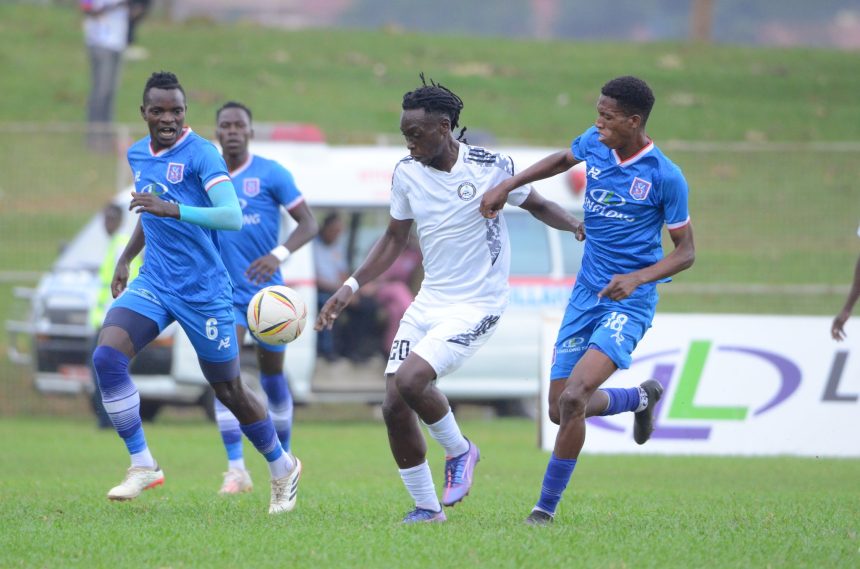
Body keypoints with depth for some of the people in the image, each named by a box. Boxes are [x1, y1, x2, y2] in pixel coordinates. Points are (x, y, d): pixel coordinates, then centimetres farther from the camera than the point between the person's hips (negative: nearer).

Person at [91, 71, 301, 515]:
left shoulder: (201, 154, -14)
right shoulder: (137, 154, 8)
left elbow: (232, 217, -28)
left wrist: (171, 208, -38)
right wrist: (126, 258, 17)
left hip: (203, 291, -5)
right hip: (153, 283, 5)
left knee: (229, 390, 6)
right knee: (107, 356, -19)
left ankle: (282, 468, 31)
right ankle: (142, 465, -9)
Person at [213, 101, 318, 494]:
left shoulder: (271, 174, -6)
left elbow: (308, 224, -8)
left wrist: (279, 255, -25)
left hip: (268, 292, -1)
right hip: (226, 293, 1)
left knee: (272, 377, 10)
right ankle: (236, 469, -21)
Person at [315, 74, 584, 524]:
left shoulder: (491, 167, -13)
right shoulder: (406, 173, 1)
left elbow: (536, 205, 3)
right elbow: (394, 239, 14)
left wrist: (574, 224, -16)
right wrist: (351, 287, 6)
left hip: (477, 305, -6)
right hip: (428, 301, 6)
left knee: (409, 380, -26)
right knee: (394, 407, -5)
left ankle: (459, 451, 3)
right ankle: (426, 507, 12)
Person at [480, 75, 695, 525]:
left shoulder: (665, 177, -15)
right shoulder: (594, 145, 0)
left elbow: (685, 252, -7)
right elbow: (564, 159, 25)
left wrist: (639, 277, -24)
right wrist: (506, 187, 15)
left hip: (628, 301, -6)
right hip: (586, 294, 6)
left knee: (573, 398, -22)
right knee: (561, 410, 6)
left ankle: (546, 508, -8)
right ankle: (641, 398, 37)